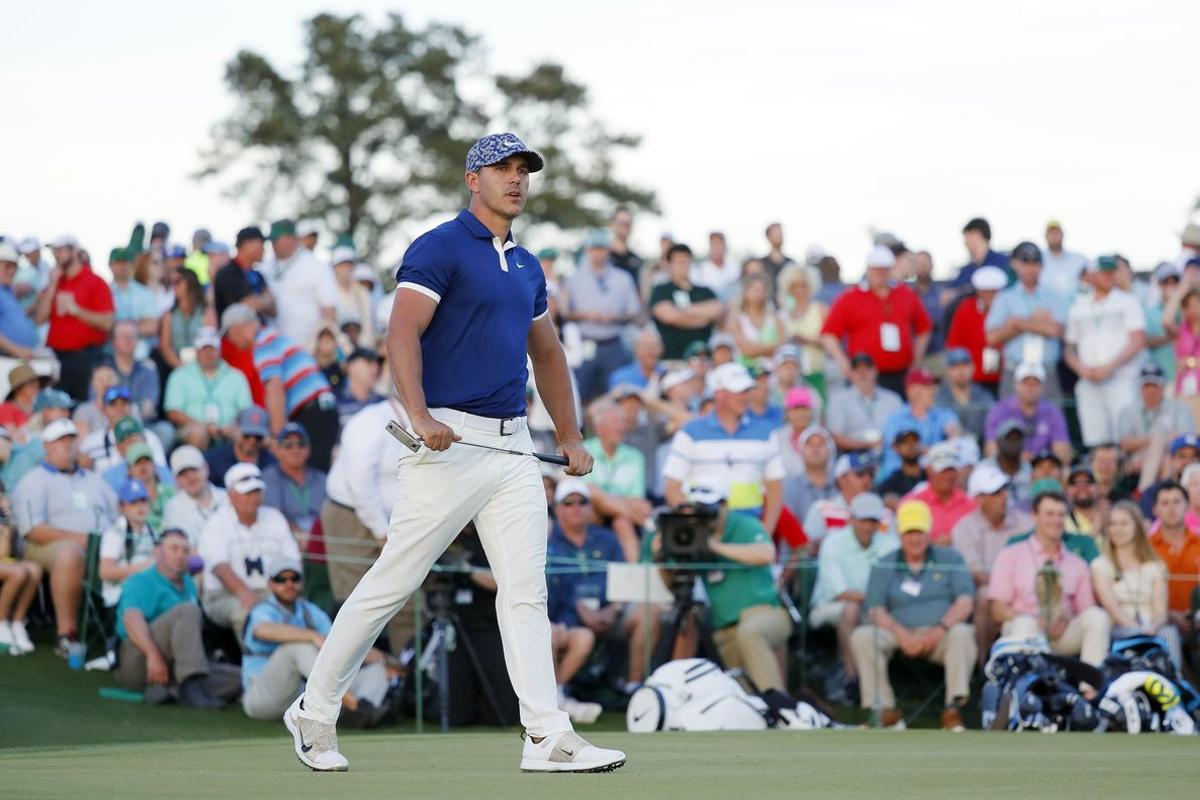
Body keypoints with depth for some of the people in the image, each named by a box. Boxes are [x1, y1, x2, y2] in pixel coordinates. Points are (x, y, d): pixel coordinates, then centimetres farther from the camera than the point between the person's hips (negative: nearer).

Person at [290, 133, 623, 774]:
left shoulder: (526, 266, 19)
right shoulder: (440, 249, -5)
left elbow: (547, 354, 31)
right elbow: (403, 332, -17)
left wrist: (570, 438, 25)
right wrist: (419, 415, -30)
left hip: (513, 445, 7)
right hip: (449, 441, -7)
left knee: (526, 589, -1)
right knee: (393, 582, -4)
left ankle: (548, 737, -5)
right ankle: (315, 710, 9)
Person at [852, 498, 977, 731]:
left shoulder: (950, 559, 13)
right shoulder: (884, 566, 15)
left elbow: (965, 602, 1)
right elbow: (875, 610, 2)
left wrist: (940, 629, -17)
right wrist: (902, 634, -16)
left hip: (940, 637, -1)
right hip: (899, 636, 1)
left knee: (962, 633, -34)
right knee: (861, 636, -26)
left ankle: (953, 709, -35)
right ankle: (886, 710, -29)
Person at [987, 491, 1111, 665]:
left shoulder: (1078, 565, 20)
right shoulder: (1010, 557, 11)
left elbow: (1085, 613, 15)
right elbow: (998, 611, 3)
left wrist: (1067, 622, -11)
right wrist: (1037, 622, -17)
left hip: (1063, 636, 3)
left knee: (1097, 616, -25)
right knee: (1025, 624, -37)